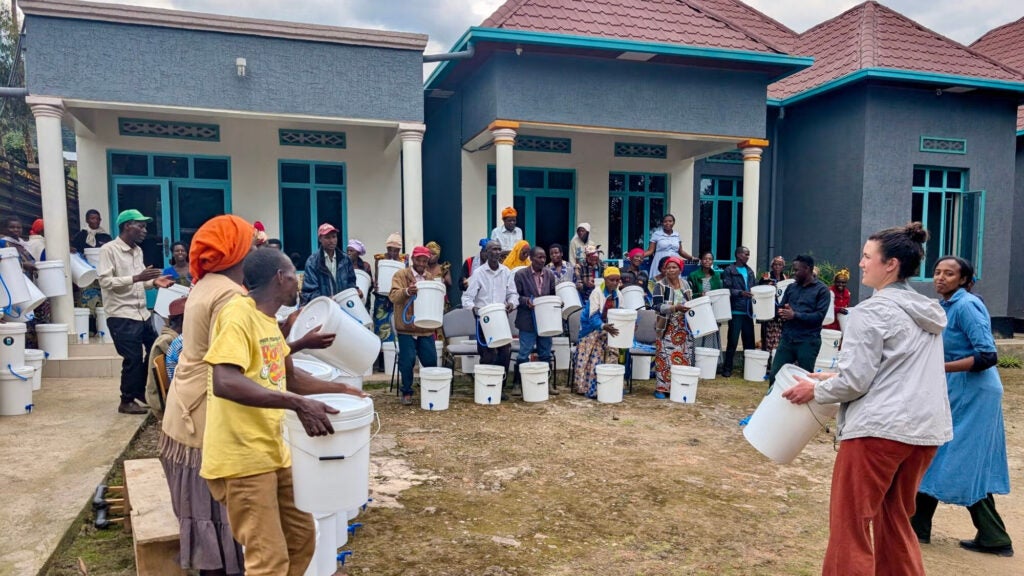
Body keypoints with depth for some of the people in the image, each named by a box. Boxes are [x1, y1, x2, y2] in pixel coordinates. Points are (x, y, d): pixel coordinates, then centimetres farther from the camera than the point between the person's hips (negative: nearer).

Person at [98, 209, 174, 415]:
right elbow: (105, 281, -19)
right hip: (121, 316, -8)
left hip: (142, 314, 8)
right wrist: (136, 278, -27)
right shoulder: (109, 250, -11)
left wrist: (154, 282, 0)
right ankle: (127, 401, 14)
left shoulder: (137, 250, 13)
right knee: (133, 358, -2)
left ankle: (140, 391, 30)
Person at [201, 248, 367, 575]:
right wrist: (298, 404, -36)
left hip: (272, 451, 9)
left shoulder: (268, 319, 12)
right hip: (242, 458, -9)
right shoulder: (238, 315, -17)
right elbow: (225, 383, -32)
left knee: (302, 536, 17)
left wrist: (339, 390, 16)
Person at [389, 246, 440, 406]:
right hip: (406, 327, -4)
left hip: (426, 328, 4)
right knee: (407, 361, -3)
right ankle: (407, 392, 12)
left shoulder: (431, 277, 13)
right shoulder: (401, 275, -1)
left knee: (431, 361, 4)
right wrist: (407, 291, -35)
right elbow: (393, 296, -15)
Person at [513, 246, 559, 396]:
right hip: (528, 321, -4)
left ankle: (545, 382, 25)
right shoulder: (521, 274, -6)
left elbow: (553, 294, 12)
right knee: (524, 354, 1)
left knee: (545, 353, 13)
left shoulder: (550, 274, 6)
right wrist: (526, 300, -22)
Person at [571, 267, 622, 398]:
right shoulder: (597, 293, -17)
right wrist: (604, 326, -42)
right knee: (594, 360, -8)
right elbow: (593, 316, -25)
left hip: (609, 330, 6)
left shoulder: (618, 295, 4)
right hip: (593, 331, -6)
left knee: (611, 358, 4)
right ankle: (591, 389, -4)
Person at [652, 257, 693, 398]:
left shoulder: (685, 284, 9)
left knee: (683, 358, 6)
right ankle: (661, 388, 1)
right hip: (667, 328, -5)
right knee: (665, 358, -6)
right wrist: (675, 308, -30)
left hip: (684, 328, 5)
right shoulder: (660, 285, -7)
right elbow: (658, 307, -18)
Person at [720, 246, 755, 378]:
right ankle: (727, 368, 9)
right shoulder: (729, 271, -2)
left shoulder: (750, 272, 16)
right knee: (733, 341, 0)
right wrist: (741, 293, -23)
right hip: (736, 311, -5)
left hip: (748, 311, 5)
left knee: (749, 341, 8)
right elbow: (727, 289, -11)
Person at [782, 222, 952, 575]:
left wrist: (816, 390, 2)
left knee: (849, 525, 1)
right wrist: (835, 376, 18)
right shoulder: (929, 312, 13)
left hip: (879, 429, -8)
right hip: (926, 429, 9)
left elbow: (855, 382, -16)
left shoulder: (871, 312, -13)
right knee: (895, 520, 21)